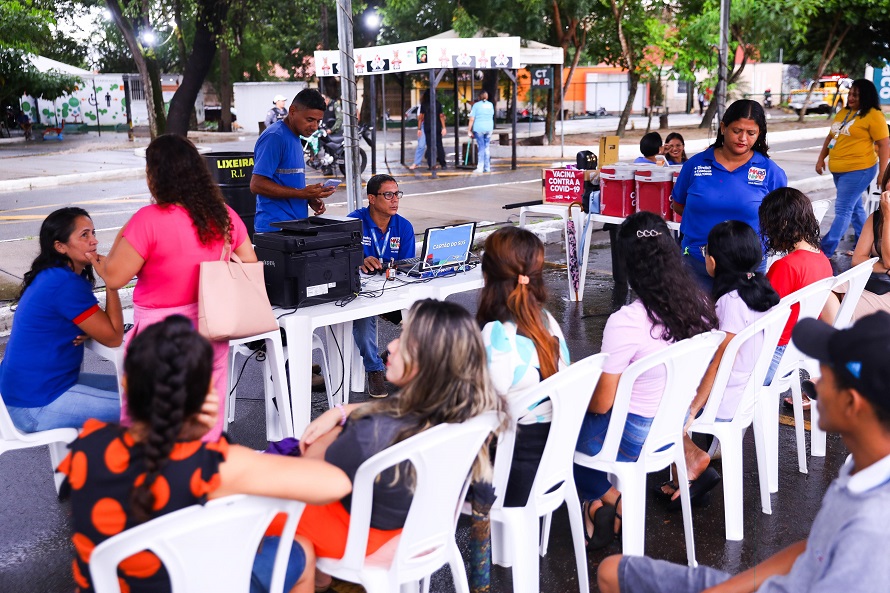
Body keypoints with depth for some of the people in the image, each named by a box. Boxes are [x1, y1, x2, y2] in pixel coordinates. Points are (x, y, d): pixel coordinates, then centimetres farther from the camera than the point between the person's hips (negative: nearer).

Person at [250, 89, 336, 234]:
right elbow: (256, 184, -18)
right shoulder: (275, 137, -12)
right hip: (276, 226, -9)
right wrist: (303, 193, -19)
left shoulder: (295, 139, 17)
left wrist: (310, 199, 6)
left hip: (297, 225, 9)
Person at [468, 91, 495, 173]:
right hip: (489, 128, 4)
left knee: (481, 148, -2)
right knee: (487, 148, 10)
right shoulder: (491, 105, 10)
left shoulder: (476, 105, -4)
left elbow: (472, 119, -8)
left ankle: (480, 168, -3)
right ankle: (487, 167, 12)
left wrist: (469, 130, -3)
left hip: (479, 128, -4)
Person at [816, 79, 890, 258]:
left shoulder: (873, 115, -11)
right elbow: (831, 136, 20)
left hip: (858, 170, -8)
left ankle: (825, 251, -8)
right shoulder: (843, 112, 11)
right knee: (855, 207, 17)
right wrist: (821, 158, 13)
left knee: (843, 210, -7)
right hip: (839, 170, 8)